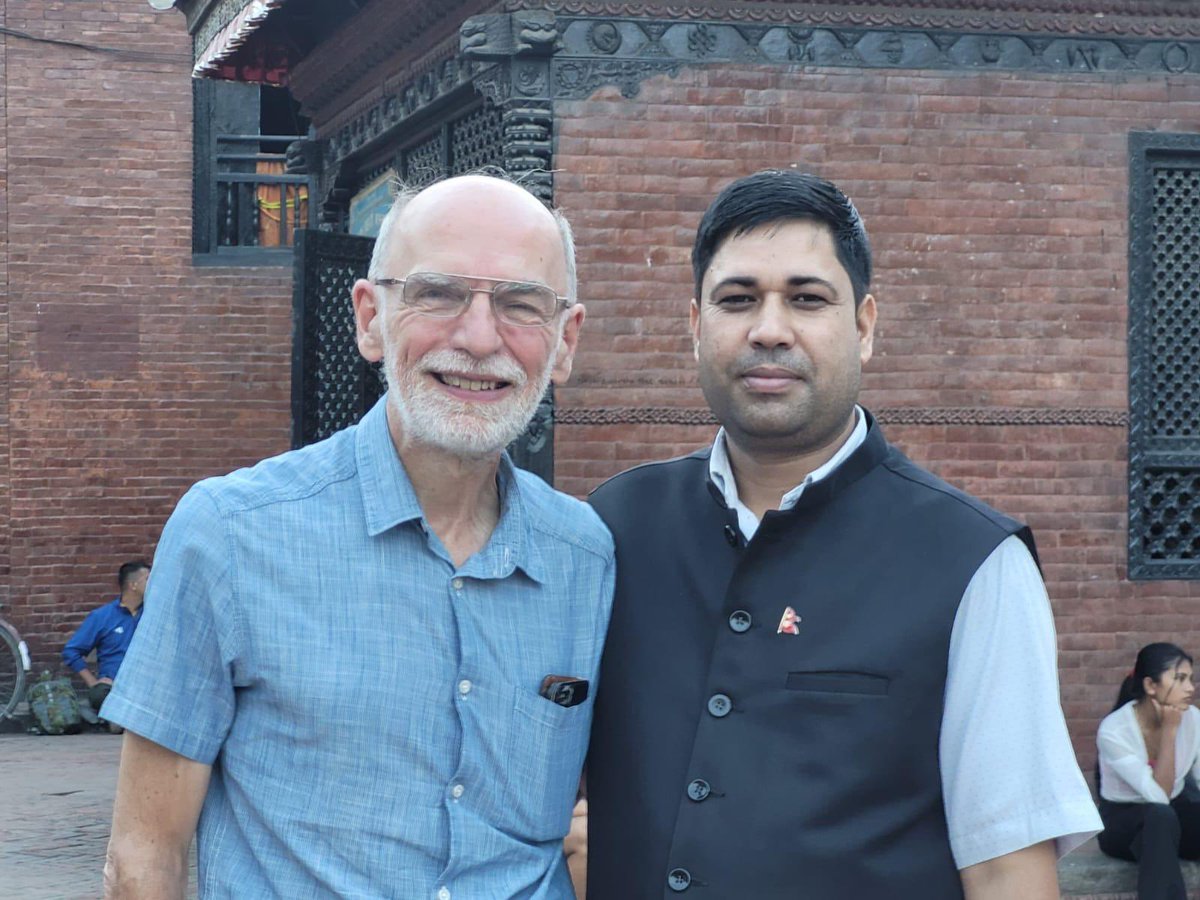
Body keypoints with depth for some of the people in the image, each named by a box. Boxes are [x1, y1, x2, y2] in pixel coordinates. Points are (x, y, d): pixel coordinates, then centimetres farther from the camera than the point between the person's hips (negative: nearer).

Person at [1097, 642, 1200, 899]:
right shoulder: (1114, 730, -21)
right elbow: (1159, 795, -25)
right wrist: (1169, 731, -27)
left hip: (1176, 812, 5)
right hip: (1123, 819, -5)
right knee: (1161, 816, -37)